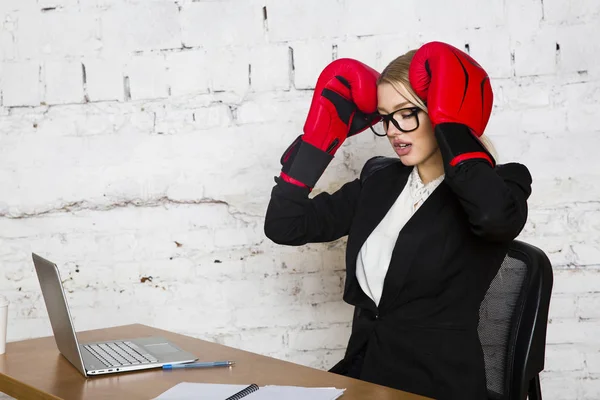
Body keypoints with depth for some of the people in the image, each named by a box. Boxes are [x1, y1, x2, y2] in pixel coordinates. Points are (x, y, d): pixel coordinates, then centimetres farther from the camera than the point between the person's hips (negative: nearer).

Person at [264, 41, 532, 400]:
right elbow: (284, 226, 3)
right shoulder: (379, 179, 9)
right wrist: (324, 131, 0)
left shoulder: (499, 185, -6)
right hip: (363, 370, 5)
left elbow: (494, 216, -32)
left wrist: (453, 125, -19)